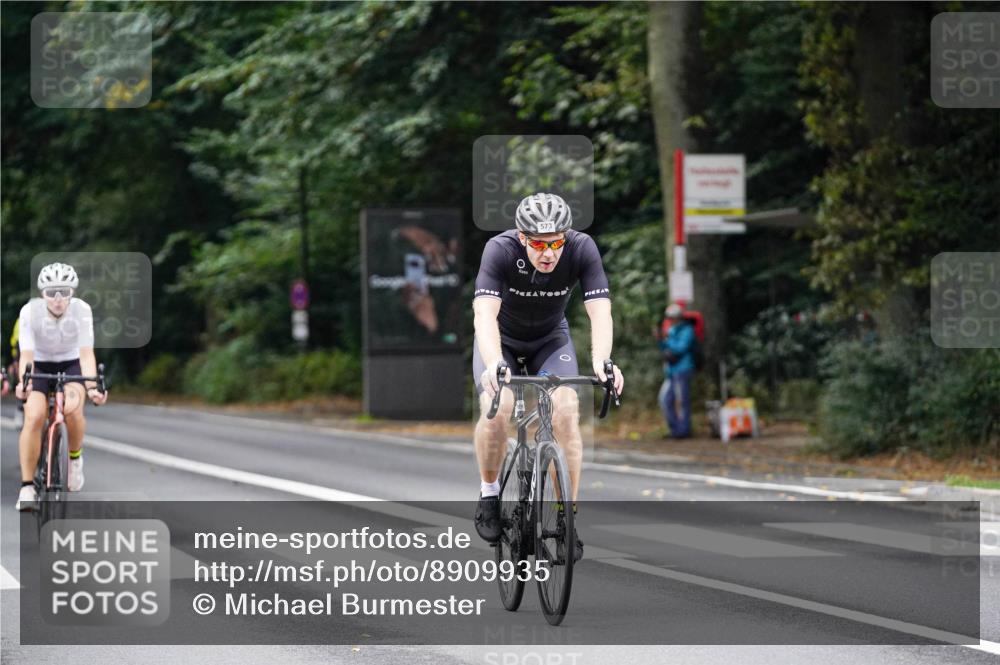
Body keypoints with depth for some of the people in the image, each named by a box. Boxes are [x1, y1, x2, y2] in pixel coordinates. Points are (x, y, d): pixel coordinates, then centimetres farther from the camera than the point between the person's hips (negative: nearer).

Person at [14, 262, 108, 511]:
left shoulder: (81, 310, -22)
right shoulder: (30, 311, -23)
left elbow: (86, 353, -25)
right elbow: (26, 354, -28)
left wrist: (91, 386, -41)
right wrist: (23, 382, -47)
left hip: (71, 366, 0)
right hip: (40, 367, 0)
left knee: (73, 409, -30)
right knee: (33, 417, -24)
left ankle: (75, 457, 0)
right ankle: (27, 488, -17)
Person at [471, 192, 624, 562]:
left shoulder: (582, 249, -28)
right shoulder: (500, 250, -33)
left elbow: (600, 313, -34)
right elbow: (485, 314, -43)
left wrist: (602, 362, -53)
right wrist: (494, 365, -61)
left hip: (550, 338, 1)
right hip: (501, 339, -1)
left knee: (566, 411, -21)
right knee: (497, 408, -26)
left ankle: (568, 515, -11)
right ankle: (489, 494, -2)